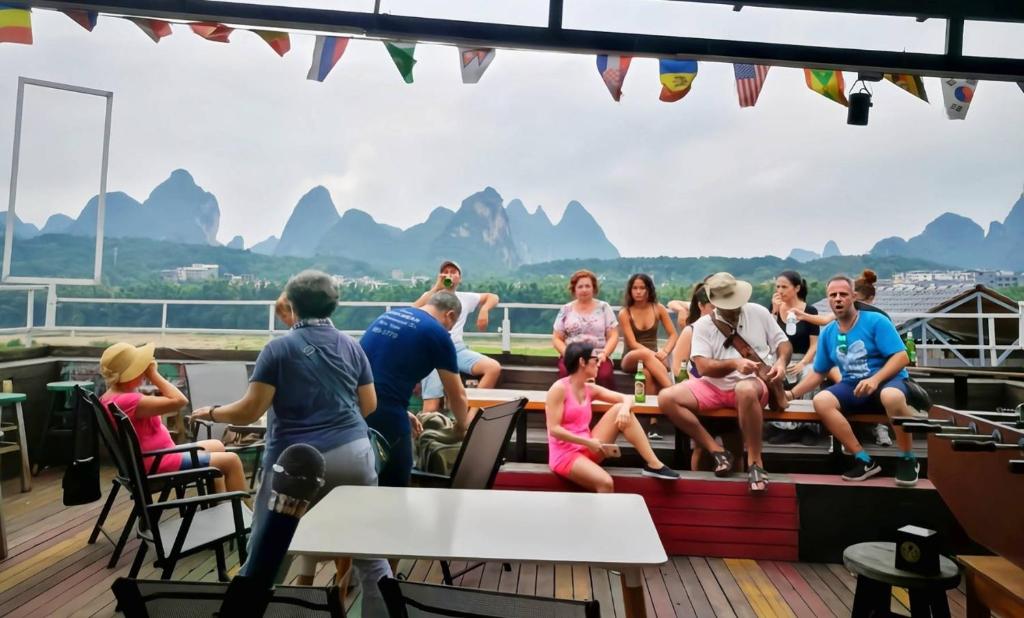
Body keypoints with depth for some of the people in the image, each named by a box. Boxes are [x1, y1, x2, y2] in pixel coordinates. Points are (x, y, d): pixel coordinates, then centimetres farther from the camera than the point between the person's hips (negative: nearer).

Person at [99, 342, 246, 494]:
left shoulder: (110, 397, 5)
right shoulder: (127, 401, -28)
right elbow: (179, 401, -30)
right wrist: (153, 374, -21)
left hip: (155, 459, 11)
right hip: (159, 464, -11)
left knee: (216, 446, 23)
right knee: (231, 461, -5)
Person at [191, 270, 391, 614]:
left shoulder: (279, 348, -2)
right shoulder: (352, 347, 8)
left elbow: (250, 411, -5)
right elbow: (369, 405, 13)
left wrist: (211, 413, 13)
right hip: (353, 452, 3)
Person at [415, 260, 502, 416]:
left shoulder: (465, 298, 20)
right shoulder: (431, 296, 14)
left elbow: (493, 297, 27)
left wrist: (484, 310, 4)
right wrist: (437, 287, -7)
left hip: (458, 349, 3)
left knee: (494, 368, -22)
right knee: (431, 407, -17)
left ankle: (471, 417, -19)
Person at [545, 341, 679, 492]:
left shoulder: (590, 389, 9)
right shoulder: (559, 389, -12)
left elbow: (626, 398, 9)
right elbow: (554, 429, -17)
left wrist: (625, 408, -15)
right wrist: (587, 441, -22)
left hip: (588, 450, 7)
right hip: (565, 455, -7)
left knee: (620, 409, -7)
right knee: (606, 482, -33)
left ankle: (653, 465, -8)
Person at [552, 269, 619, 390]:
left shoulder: (604, 307, 9)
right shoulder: (566, 310, 11)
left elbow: (613, 336, 6)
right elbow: (556, 338, 10)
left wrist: (604, 354, -10)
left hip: (598, 356, 0)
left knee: (605, 375, -34)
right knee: (566, 373, -34)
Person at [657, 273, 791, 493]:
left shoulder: (758, 312, 4)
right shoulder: (703, 325, -1)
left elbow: (784, 343, 10)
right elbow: (703, 367, -10)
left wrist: (781, 361, -12)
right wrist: (734, 363, -26)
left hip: (753, 383, -2)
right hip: (715, 386, 2)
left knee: (746, 390, -41)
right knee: (666, 398, -19)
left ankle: (755, 462, -23)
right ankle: (717, 451, -10)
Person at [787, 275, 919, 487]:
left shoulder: (875, 321, -7)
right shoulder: (827, 333, 7)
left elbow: (902, 357, -13)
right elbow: (818, 373, 14)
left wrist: (875, 379, -28)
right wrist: (791, 394, 4)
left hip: (886, 380, -4)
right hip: (852, 386, 4)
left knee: (892, 396, -40)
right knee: (821, 401, -26)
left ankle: (907, 459, -15)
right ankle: (864, 460, -16)